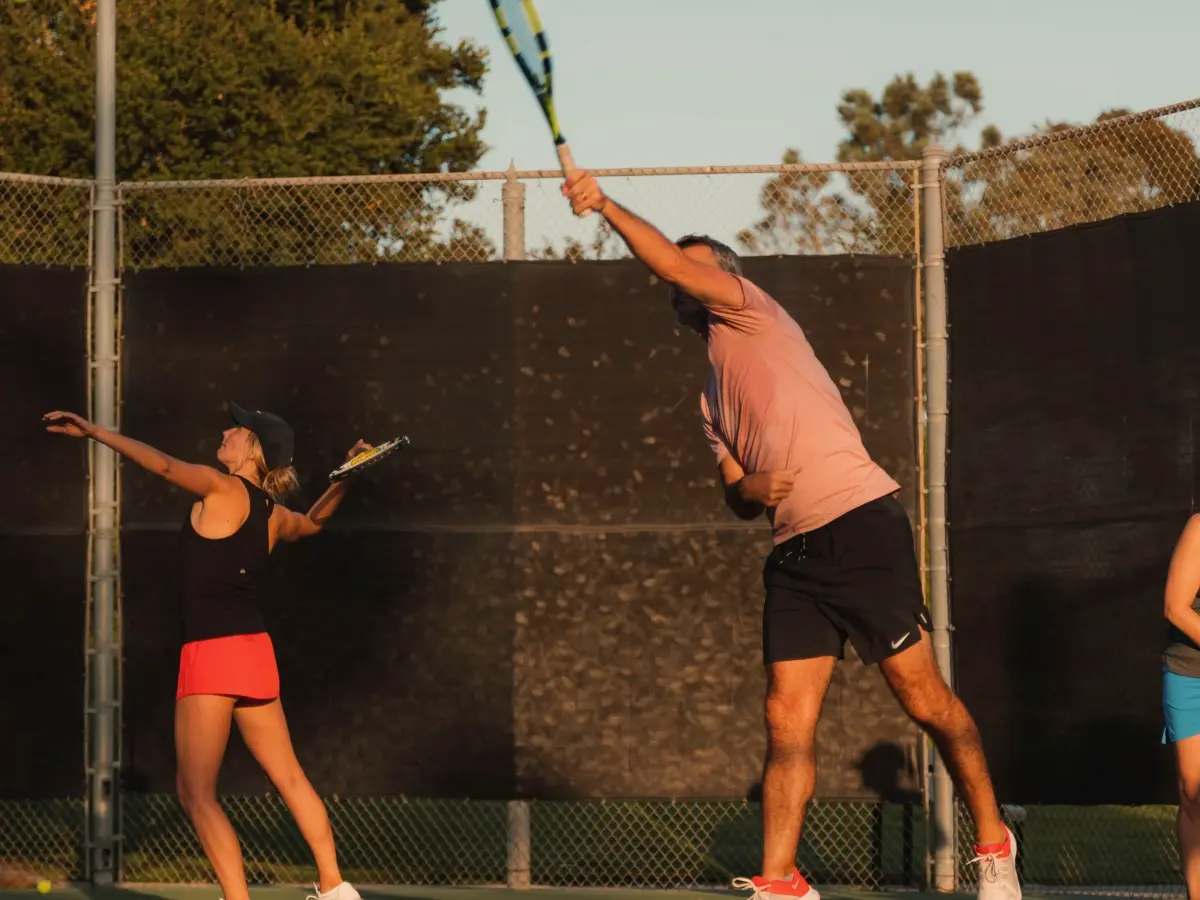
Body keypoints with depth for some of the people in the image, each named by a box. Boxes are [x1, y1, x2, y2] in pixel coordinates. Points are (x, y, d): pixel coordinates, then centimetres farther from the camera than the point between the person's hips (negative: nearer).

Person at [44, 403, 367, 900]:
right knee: (290, 778, 16)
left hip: (212, 654, -8)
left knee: (195, 792, -4)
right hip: (255, 652, 8)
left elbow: (165, 464, -20)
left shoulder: (222, 489, -9)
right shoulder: (274, 516, 11)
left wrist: (94, 431, -21)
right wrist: (345, 479, 25)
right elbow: (314, 519, 33)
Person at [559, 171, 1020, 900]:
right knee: (787, 720, -1)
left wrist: (605, 205, -12)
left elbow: (674, 262, -12)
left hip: (861, 526, -8)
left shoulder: (753, 315, 4)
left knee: (924, 698, -2)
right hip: (794, 554, 8)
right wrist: (745, 490, -3)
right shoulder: (712, 399, 24)